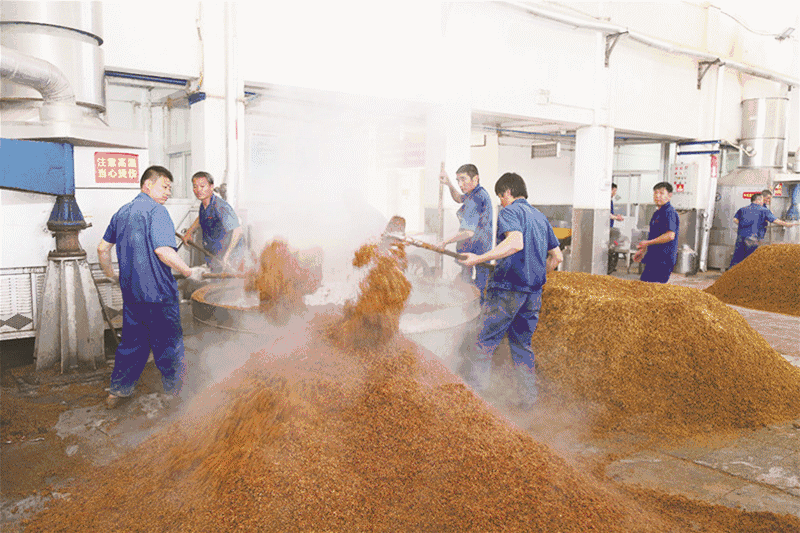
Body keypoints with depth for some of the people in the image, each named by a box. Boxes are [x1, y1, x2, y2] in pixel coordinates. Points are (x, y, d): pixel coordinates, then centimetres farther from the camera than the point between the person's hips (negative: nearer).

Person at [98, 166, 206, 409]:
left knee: (132, 340, 19)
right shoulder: (156, 211, -13)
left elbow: (102, 248, 17)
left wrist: (112, 275, 28)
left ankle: (118, 391, 26)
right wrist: (190, 272, -14)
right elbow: (163, 251, -24)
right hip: (158, 292, -7)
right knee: (168, 343, 5)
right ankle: (176, 394, 16)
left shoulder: (121, 212, 13)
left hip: (130, 291, 8)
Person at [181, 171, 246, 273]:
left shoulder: (220, 206, -22)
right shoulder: (203, 205, 6)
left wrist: (226, 257, -31)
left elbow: (237, 230, -30)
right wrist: (189, 232, 20)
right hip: (214, 256, 9)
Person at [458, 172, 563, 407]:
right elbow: (557, 257, 18)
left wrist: (479, 258, -26)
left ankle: (475, 384, 7)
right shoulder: (540, 216, 17)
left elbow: (515, 243, -27)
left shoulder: (510, 211, -7)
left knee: (487, 339, 2)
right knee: (522, 343, 16)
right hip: (534, 291, 8)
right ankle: (529, 396, 20)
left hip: (508, 288, -7)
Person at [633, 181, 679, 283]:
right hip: (654, 259, 10)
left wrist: (648, 243, -18)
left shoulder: (670, 212, -14)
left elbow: (670, 235, -25)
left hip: (663, 260, -10)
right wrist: (643, 250, 25)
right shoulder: (657, 213, 18)